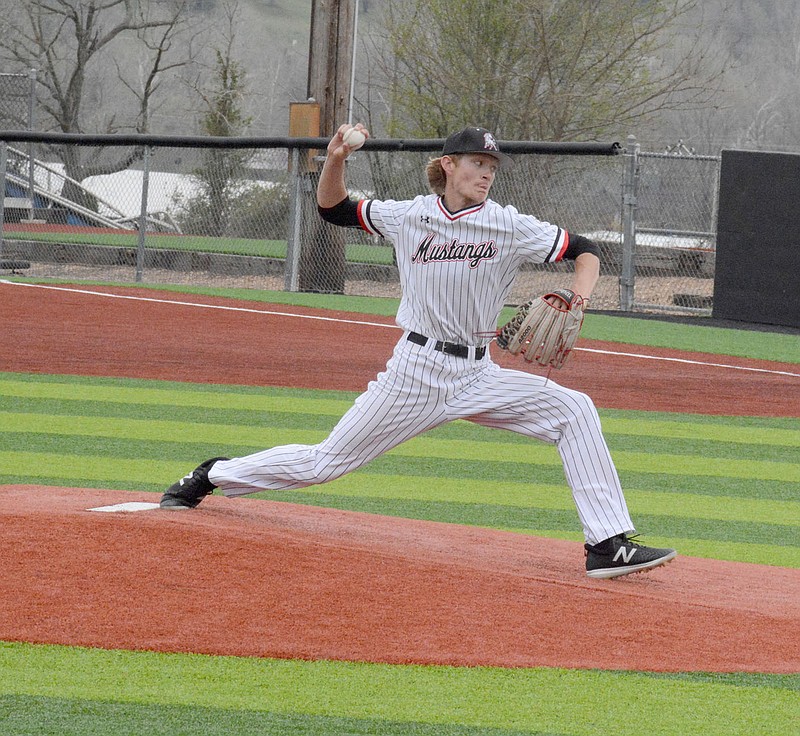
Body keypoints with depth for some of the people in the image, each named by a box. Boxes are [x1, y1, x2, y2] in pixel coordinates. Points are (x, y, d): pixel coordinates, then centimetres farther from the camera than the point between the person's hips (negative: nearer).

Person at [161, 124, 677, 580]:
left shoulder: (509, 227, -4)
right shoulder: (406, 218, 0)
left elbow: (586, 252, -3)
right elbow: (334, 209, 13)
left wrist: (575, 305, -22)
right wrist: (336, 160, -6)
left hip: (479, 375, 1)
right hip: (416, 372, -1)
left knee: (573, 410, -19)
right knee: (325, 463, 2)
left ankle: (609, 545, -19)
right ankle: (212, 476, 25)